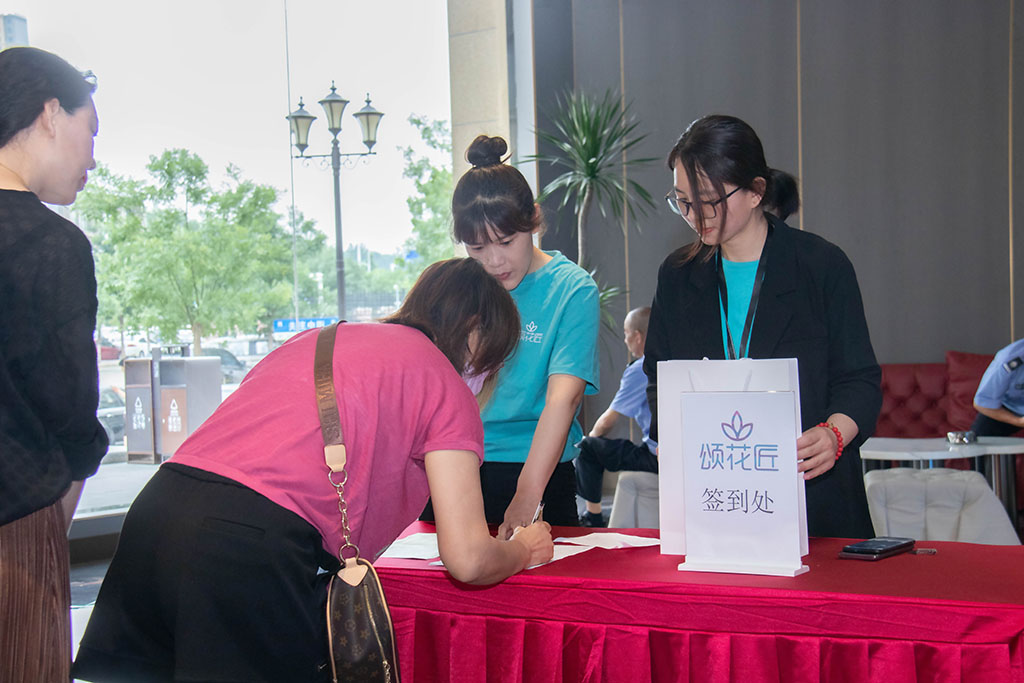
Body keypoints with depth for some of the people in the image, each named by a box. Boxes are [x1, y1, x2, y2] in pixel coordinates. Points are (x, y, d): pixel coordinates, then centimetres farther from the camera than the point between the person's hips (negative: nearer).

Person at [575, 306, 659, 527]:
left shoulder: (639, 369, -10)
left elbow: (607, 422, -4)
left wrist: (591, 435, 18)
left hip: (660, 459, -9)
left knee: (587, 448, 3)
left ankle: (593, 518, 7)